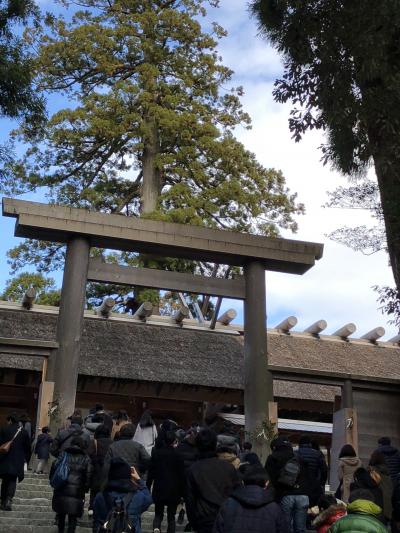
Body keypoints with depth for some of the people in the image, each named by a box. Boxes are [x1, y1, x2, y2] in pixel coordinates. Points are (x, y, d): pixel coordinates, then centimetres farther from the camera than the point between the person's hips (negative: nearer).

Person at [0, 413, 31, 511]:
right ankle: (9, 499, -17)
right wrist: (26, 459, 18)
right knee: (12, 481, 3)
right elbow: (28, 447, 8)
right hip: (18, 462, 1)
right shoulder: (24, 432, 4)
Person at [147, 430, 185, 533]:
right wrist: (182, 493, 3)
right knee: (171, 517, 10)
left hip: (159, 490, 2)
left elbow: (151, 472, 1)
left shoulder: (156, 453, -2)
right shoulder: (178, 455, -9)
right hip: (173, 491, -1)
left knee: (158, 514, 14)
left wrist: (147, 489, 9)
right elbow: (182, 474, -5)